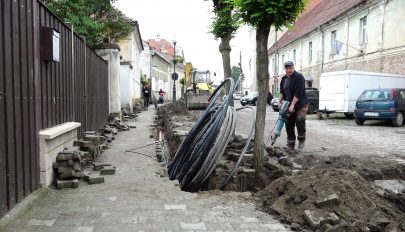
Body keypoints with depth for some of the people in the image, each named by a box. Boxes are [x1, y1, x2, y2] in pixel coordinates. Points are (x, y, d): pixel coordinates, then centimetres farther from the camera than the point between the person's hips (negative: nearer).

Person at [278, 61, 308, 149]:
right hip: (289, 105, 7)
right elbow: (282, 92, 16)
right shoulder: (284, 79, 10)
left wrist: (292, 105, -25)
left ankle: (301, 139, 0)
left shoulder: (299, 77, -13)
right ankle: (290, 144, 15)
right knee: (289, 124, 5)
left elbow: (298, 93, -20)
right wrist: (279, 101, 0)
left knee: (299, 120, -24)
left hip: (301, 104, -6)